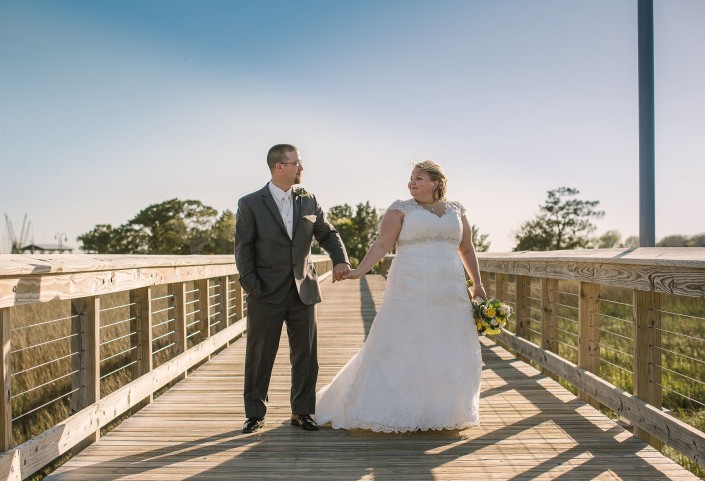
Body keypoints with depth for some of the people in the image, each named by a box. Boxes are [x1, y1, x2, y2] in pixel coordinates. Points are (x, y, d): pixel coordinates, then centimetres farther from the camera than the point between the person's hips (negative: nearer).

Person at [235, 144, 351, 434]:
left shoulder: (308, 201, 8)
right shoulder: (250, 204, -3)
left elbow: (327, 234, 11)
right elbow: (243, 249, -5)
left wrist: (340, 259, -7)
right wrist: (252, 286, -12)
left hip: (303, 291, 4)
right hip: (266, 295, -3)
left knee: (305, 355, 8)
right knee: (259, 356, 6)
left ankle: (302, 412, 22)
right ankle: (255, 414, 20)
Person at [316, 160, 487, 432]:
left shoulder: (456, 210, 13)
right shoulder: (401, 209, 2)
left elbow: (466, 249, 20)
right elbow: (382, 245, -7)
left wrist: (478, 284, 16)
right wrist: (359, 271, -20)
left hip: (450, 295, 4)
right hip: (410, 293, -4)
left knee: (446, 352, 6)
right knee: (401, 349, -3)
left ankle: (443, 412, 20)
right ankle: (395, 411, 9)